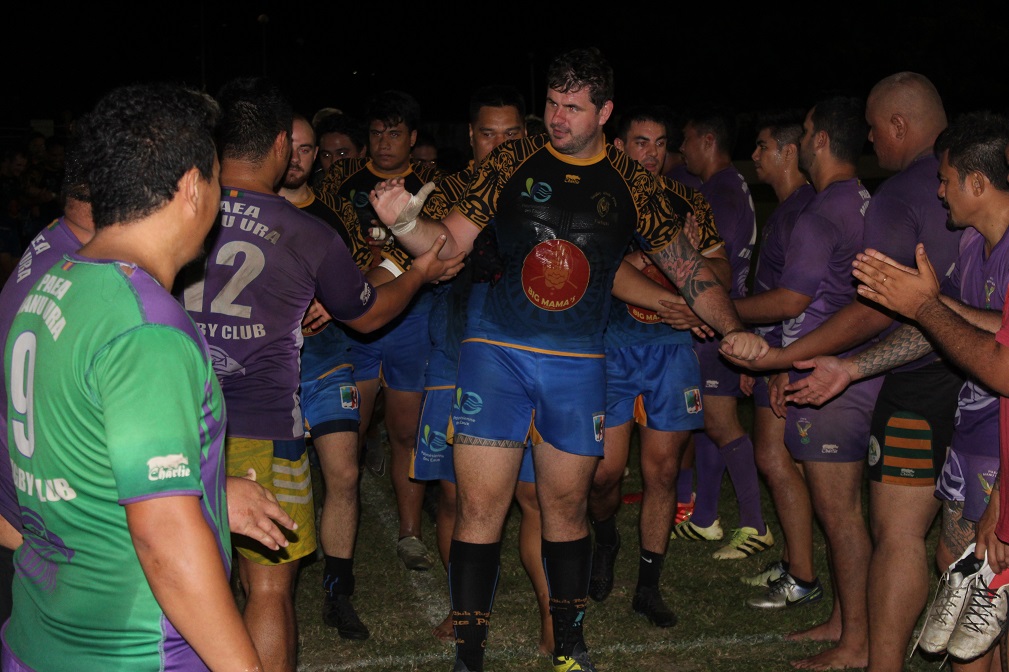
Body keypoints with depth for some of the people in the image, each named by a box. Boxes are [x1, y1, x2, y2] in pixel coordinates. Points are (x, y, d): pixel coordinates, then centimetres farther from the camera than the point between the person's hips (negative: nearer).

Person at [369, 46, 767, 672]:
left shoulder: (631, 182, 5)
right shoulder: (512, 161, 1)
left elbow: (685, 263, 8)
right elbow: (452, 241, 2)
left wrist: (732, 327, -5)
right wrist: (405, 223, -19)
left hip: (577, 363, 1)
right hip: (496, 351, -1)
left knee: (567, 506, 12)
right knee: (481, 507, -4)